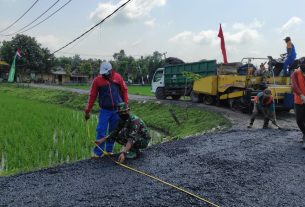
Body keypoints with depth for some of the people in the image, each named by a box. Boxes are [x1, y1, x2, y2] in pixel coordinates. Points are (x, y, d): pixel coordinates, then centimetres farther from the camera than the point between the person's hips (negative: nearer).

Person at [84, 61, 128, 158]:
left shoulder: (118, 77, -1)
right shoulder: (97, 80, -4)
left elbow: (124, 91, 6)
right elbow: (92, 96, -1)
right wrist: (87, 111, -1)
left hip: (117, 110, 2)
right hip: (104, 110, -1)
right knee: (101, 131, -4)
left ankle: (109, 151, 20)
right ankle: (97, 153, 3)